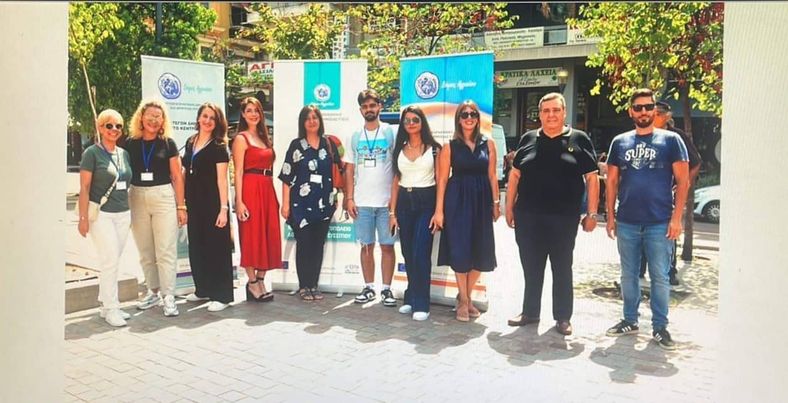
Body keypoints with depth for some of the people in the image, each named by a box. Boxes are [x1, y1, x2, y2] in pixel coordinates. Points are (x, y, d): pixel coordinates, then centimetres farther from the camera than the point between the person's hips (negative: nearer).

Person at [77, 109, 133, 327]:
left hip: (123, 214, 6)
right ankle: (110, 308, -1)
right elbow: (84, 187, -6)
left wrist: (130, 212, 15)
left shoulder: (124, 154, 13)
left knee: (112, 261, 8)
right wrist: (83, 217, -11)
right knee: (110, 260, -9)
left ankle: (106, 304, 18)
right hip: (101, 214, -5)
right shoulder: (92, 153, -4)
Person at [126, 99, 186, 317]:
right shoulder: (131, 143, 6)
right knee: (145, 251, 11)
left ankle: (168, 297, 1)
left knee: (166, 250, -4)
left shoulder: (168, 143, 1)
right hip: (137, 198, 3)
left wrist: (181, 206, -3)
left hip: (163, 197, -3)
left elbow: (177, 177, 1)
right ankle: (153, 292, 24)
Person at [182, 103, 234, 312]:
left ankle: (222, 295, 4)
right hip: (193, 203, 7)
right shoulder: (190, 142, 12)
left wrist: (223, 208, -18)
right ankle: (203, 289, 28)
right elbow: (186, 173, 17)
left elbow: (222, 179, -11)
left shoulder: (218, 146, -6)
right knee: (196, 246, 14)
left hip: (212, 203, -7)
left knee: (216, 247, -2)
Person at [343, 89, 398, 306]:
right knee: (367, 246, 8)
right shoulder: (355, 137, 10)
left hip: (387, 201, -2)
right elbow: (349, 170, 11)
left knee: (387, 246, 1)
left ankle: (387, 289, 10)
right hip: (362, 202, 2)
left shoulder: (391, 133, 2)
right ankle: (368, 287, 18)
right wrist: (349, 198, 2)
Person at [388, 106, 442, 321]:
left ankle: (421, 304, -2)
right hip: (404, 203, 4)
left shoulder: (433, 149, 0)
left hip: (426, 202, -4)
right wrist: (393, 212, 6)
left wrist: (438, 211, -11)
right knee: (408, 254, 9)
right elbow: (396, 181, 11)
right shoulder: (399, 149, 10)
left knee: (421, 254, -10)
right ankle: (411, 298, 23)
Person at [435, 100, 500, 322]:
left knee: (480, 252, 5)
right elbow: (443, 179, -2)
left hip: (481, 201, 3)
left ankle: (466, 297, 22)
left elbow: (492, 176, 8)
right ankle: (463, 301, 11)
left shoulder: (488, 144, 7)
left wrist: (496, 202, 2)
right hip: (457, 201, -2)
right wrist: (439, 209, -6)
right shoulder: (450, 146, 1)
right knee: (460, 250, -1)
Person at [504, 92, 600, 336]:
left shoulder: (579, 139, 1)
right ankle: (530, 312, 26)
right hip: (528, 217, 2)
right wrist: (509, 207, 6)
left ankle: (562, 317, 20)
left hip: (564, 218, -2)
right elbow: (515, 174, 10)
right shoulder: (528, 139, 7)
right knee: (531, 268, 12)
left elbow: (591, 178, 0)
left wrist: (592, 213, -6)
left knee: (562, 269, 9)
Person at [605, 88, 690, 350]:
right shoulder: (620, 142, 9)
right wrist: (610, 216, 5)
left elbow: (683, 180, -2)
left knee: (659, 277, 3)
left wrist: (676, 217, -10)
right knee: (628, 275, 11)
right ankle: (630, 320, 24)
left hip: (659, 223, -3)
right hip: (626, 222, 3)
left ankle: (660, 326, 14)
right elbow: (612, 181, 11)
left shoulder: (670, 140, 1)